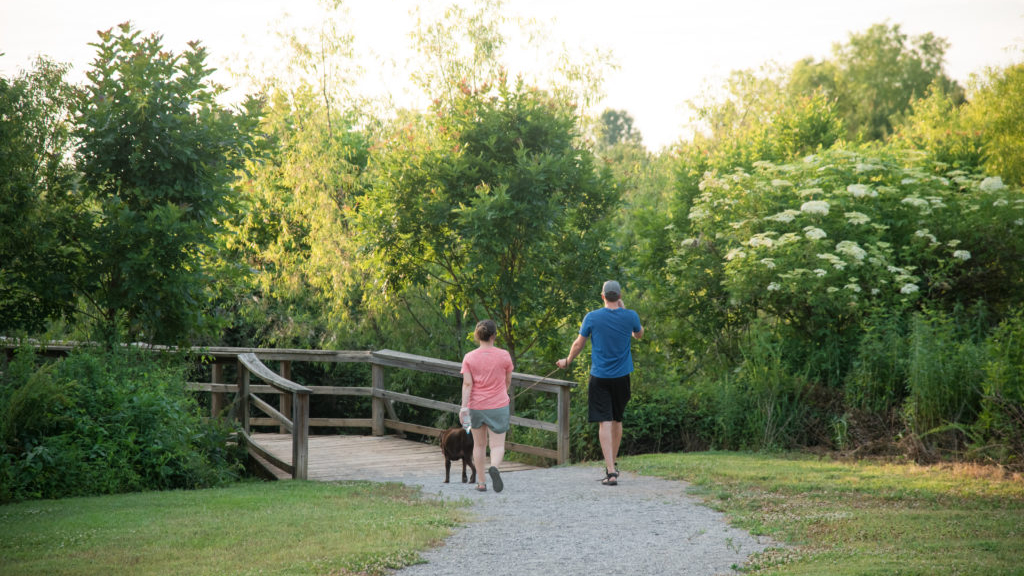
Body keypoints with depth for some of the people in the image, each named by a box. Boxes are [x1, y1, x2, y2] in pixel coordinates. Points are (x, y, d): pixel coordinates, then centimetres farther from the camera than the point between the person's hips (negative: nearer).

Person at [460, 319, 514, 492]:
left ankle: (481, 482, 18)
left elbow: (467, 384, -11)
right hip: (498, 406, -2)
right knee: (497, 445, -1)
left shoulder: (469, 358, -3)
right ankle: (495, 468, -32)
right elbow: (508, 381, 7)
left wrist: (464, 406, -14)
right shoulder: (504, 356, -4)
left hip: (476, 406, 2)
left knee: (479, 444, 16)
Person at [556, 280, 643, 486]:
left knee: (604, 422, -5)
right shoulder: (630, 316, -3)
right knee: (617, 420, 18)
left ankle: (611, 471, -14)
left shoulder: (592, 317, -7)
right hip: (622, 376, 2)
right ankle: (613, 464, 31)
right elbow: (639, 334, 18)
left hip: (599, 377, -2)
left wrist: (567, 361, 21)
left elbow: (579, 344, 3)